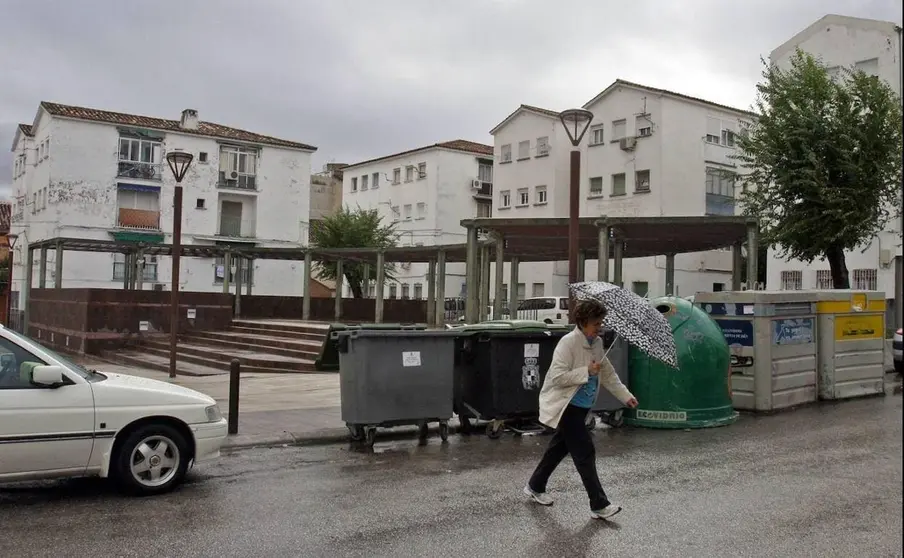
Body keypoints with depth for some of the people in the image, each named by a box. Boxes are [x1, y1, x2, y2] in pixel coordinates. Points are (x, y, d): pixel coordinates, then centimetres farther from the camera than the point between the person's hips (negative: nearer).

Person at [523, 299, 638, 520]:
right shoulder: (568, 342, -19)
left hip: (581, 406, 9)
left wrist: (626, 396, 10)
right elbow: (557, 377, -24)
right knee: (585, 452, -9)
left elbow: (609, 374, 16)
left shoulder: (597, 344, 7)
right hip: (567, 406, -9)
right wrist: (586, 371, -23)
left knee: (559, 448, 19)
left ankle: (535, 487, 35)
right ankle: (599, 505, -3)